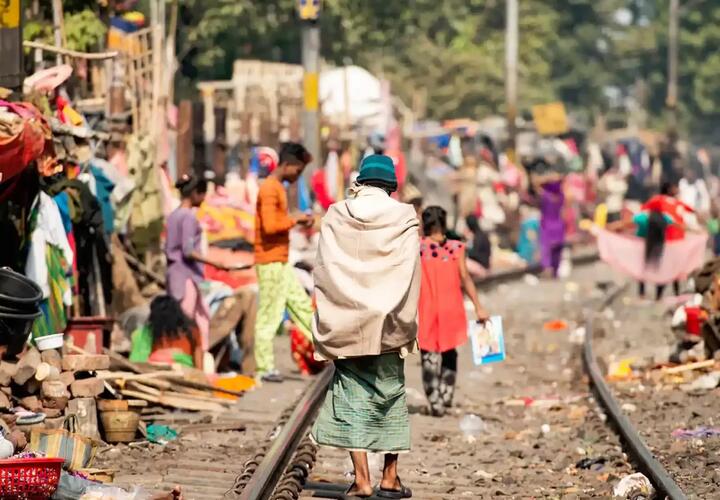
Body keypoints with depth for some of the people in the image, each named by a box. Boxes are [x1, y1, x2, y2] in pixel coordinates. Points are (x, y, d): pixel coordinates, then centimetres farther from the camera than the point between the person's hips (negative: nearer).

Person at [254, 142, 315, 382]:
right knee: (269, 315, -5)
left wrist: (296, 220, 7)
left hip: (282, 263, 10)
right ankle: (264, 368, -1)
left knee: (302, 305, 14)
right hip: (271, 262, -10)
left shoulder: (278, 188, 16)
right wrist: (294, 219, -12)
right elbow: (269, 226, -25)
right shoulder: (270, 189, -16)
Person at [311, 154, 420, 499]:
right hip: (387, 326, 0)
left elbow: (322, 273, -1)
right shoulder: (404, 218, -3)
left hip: (345, 324, 0)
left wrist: (328, 325, 4)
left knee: (352, 396, 3)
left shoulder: (336, 217, 0)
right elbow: (410, 275, -4)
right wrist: (406, 325, 3)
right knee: (390, 395, 11)